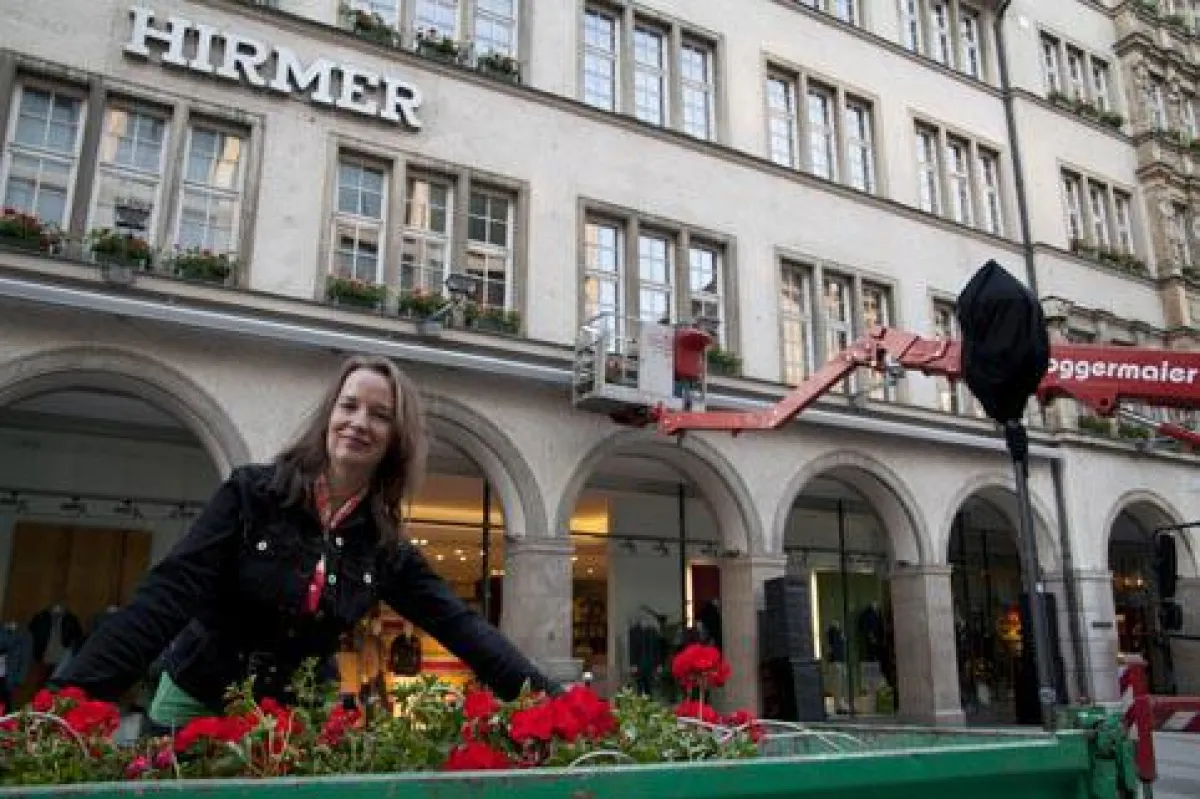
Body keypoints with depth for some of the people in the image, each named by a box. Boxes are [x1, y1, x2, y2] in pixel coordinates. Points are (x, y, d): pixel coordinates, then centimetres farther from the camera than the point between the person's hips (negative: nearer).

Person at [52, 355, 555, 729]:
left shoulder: (386, 547, -6)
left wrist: (545, 695, -21)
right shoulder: (252, 493, -14)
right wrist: (73, 694, -32)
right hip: (198, 705, -2)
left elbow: (458, 624, -11)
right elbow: (171, 592, -20)